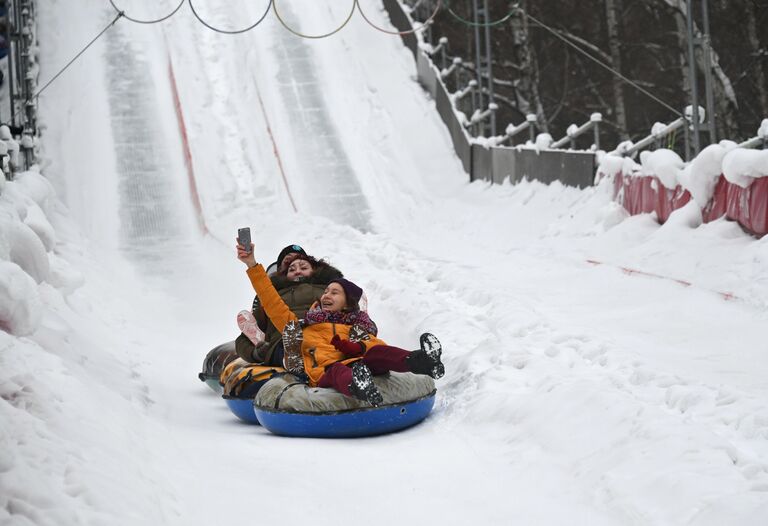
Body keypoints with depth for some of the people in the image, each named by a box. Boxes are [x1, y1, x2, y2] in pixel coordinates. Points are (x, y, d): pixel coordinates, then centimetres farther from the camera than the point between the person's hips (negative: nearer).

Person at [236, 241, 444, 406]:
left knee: (376, 353, -32)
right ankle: (359, 388, -72)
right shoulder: (300, 328, 37)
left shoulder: (356, 330, 33)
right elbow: (272, 302, 32)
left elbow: (377, 345, 14)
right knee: (338, 370, -38)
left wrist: (356, 348, -8)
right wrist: (253, 266, 28)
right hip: (324, 375, -1)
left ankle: (419, 361, -61)